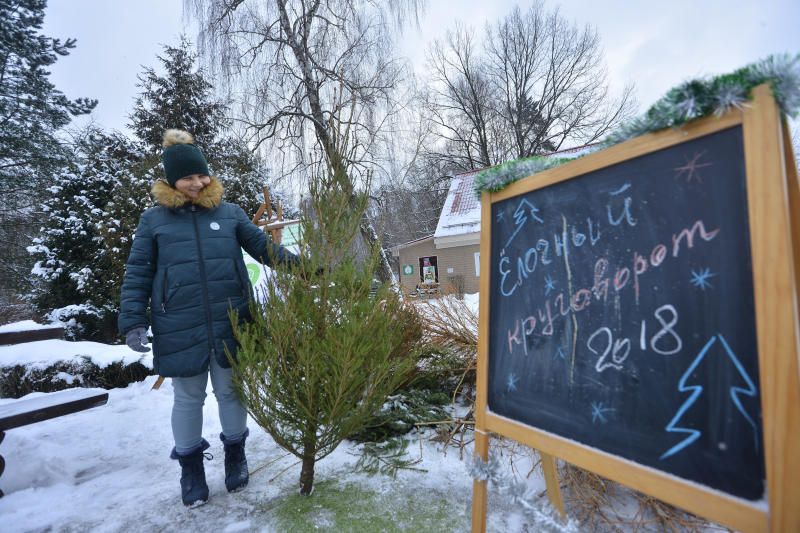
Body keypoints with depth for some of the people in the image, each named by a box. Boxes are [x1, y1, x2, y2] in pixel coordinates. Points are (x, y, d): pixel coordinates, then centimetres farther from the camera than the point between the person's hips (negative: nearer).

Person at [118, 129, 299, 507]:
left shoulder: (229, 213, 6)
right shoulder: (154, 219, 4)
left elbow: (264, 248, 7)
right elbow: (137, 275, 4)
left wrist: (303, 267, -3)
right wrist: (133, 322, -4)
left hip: (230, 324, 1)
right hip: (180, 329, 0)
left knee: (231, 391, 14)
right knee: (188, 398, 14)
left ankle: (235, 455, 35)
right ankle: (190, 466, 33)